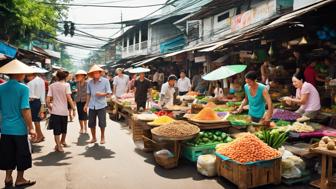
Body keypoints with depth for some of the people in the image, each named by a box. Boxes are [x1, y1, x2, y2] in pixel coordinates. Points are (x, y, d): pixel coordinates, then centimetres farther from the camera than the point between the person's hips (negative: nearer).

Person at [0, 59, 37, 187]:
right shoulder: (23, 88, -14)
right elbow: (25, 110, -18)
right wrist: (31, 128, -12)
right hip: (19, 128, -5)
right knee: (22, 154, 10)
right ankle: (20, 179, 21)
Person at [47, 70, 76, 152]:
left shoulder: (52, 86, 1)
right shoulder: (66, 85, -5)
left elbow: (48, 100, -4)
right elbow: (69, 98, -15)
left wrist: (50, 107, 13)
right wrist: (73, 108, -10)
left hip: (55, 111, 1)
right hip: (64, 110, 0)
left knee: (56, 129, 5)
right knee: (64, 128, 19)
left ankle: (59, 146, 1)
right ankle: (62, 142, 38)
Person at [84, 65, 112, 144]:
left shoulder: (105, 81, -4)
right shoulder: (90, 82, 5)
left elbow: (109, 93, -3)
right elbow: (88, 94, 12)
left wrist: (102, 94, -21)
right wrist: (86, 104, 11)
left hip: (101, 105, -3)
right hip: (92, 106, 3)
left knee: (102, 123, 3)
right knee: (91, 123, 8)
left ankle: (102, 137, 24)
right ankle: (94, 138, 27)